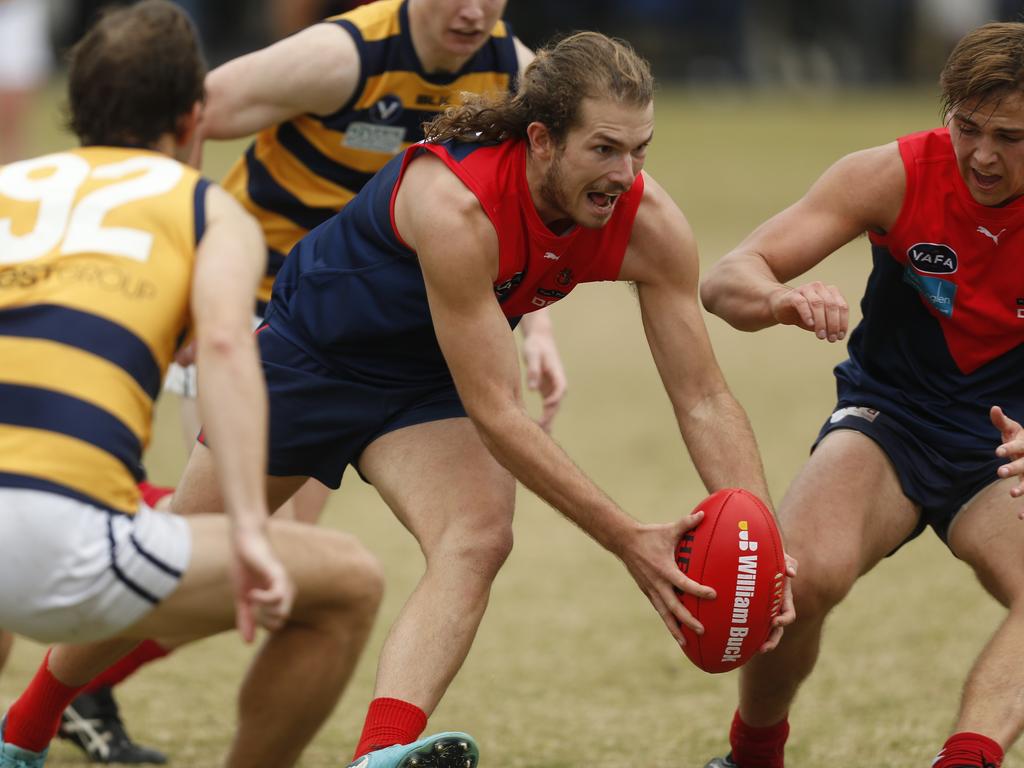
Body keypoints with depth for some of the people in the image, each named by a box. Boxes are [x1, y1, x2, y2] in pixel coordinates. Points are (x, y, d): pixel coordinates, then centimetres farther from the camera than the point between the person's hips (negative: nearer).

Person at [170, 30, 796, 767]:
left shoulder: (649, 225, -25)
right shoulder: (457, 206, -41)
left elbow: (704, 399, -18)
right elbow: (496, 414, -39)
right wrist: (628, 540, -41)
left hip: (423, 383, 4)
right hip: (310, 345, -4)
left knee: (478, 538, -26)